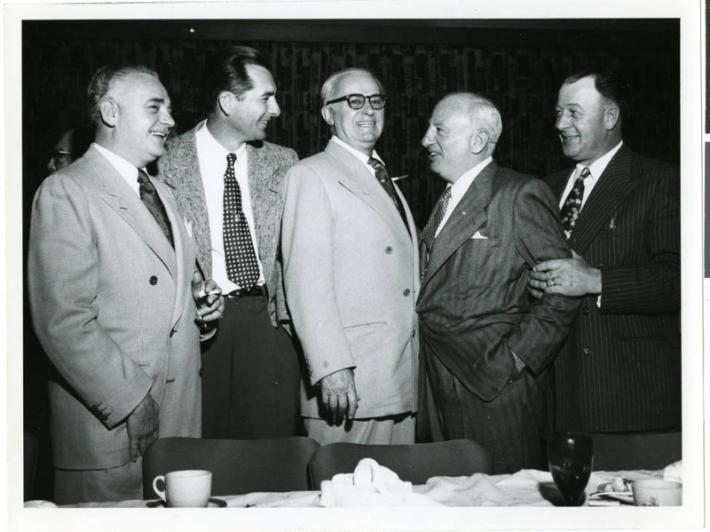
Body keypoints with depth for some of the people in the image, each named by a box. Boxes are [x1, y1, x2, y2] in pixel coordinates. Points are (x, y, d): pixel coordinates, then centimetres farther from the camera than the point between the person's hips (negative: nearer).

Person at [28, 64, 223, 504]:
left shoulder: (161, 192, 18)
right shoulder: (65, 192, -10)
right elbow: (64, 320, -18)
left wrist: (200, 299, 5)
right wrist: (130, 400, -18)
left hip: (180, 418, 8)